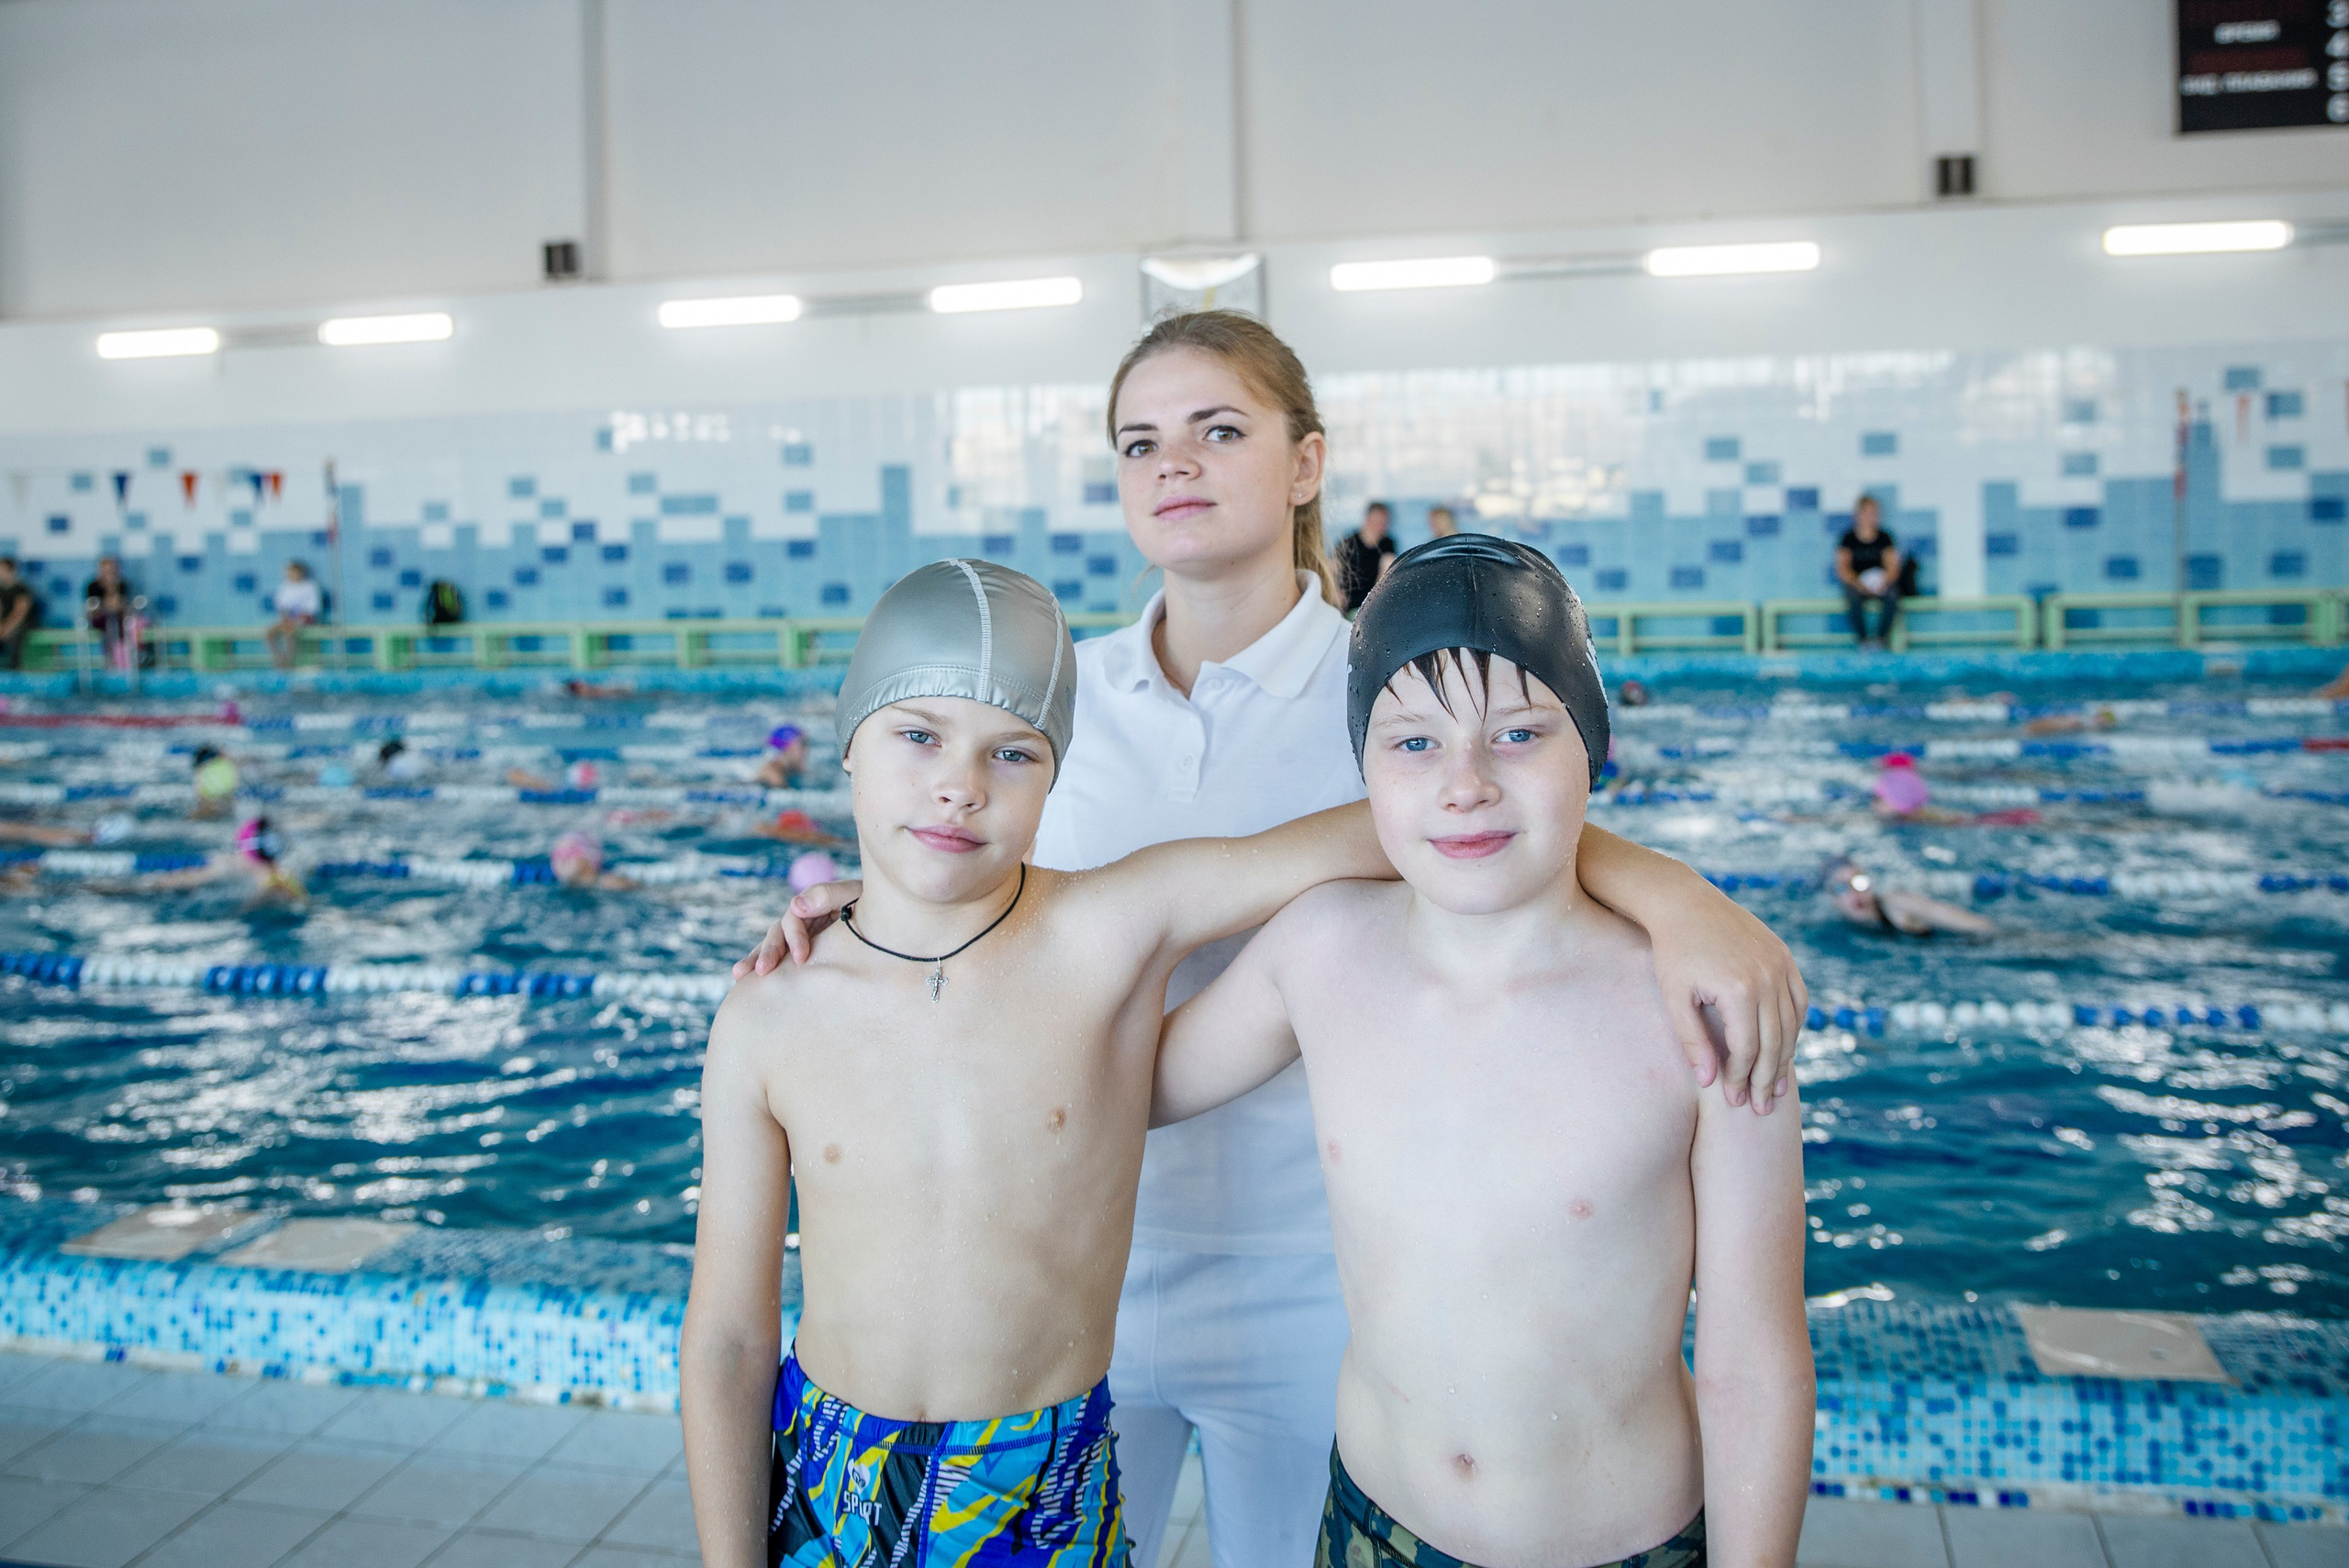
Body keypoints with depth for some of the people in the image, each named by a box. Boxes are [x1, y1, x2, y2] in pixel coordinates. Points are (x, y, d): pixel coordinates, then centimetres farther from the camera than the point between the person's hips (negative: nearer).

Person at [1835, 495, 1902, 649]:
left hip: (1881, 583, 1)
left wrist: (1885, 581, -22)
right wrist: (1858, 584, -24)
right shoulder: (1848, 538, 5)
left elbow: (1893, 567, 2)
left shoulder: (1885, 538, 9)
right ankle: (1862, 638, -22)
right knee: (1854, 597, -36)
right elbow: (1842, 569, -4)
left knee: (1892, 596, -33)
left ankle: (1880, 637, -22)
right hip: (1855, 583, -1)